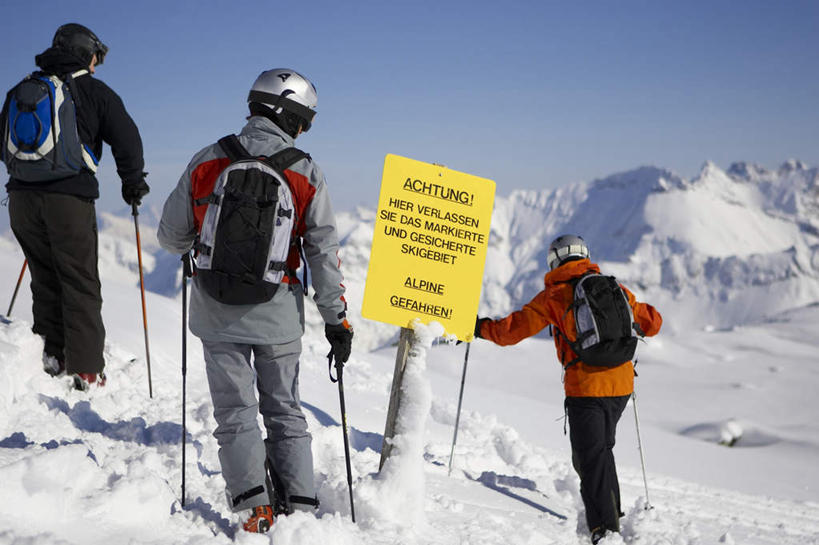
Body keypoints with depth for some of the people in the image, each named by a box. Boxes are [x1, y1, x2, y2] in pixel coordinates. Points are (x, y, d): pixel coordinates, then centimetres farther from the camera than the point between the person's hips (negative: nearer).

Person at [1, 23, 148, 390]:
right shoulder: (93, 91, 1)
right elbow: (126, 138, -4)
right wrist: (133, 184, 10)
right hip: (70, 198, -5)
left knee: (45, 279, 18)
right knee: (80, 284, 2)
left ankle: (51, 356, 19)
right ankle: (86, 370, 0)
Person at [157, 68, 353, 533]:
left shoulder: (207, 161, -4)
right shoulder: (308, 173, -6)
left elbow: (172, 236, 1)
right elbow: (324, 252, -5)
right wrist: (337, 319, 3)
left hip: (217, 312, 0)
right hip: (278, 315, 0)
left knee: (236, 412, 8)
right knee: (285, 409, 16)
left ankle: (255, 505, -5)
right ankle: (300, 505, 10)